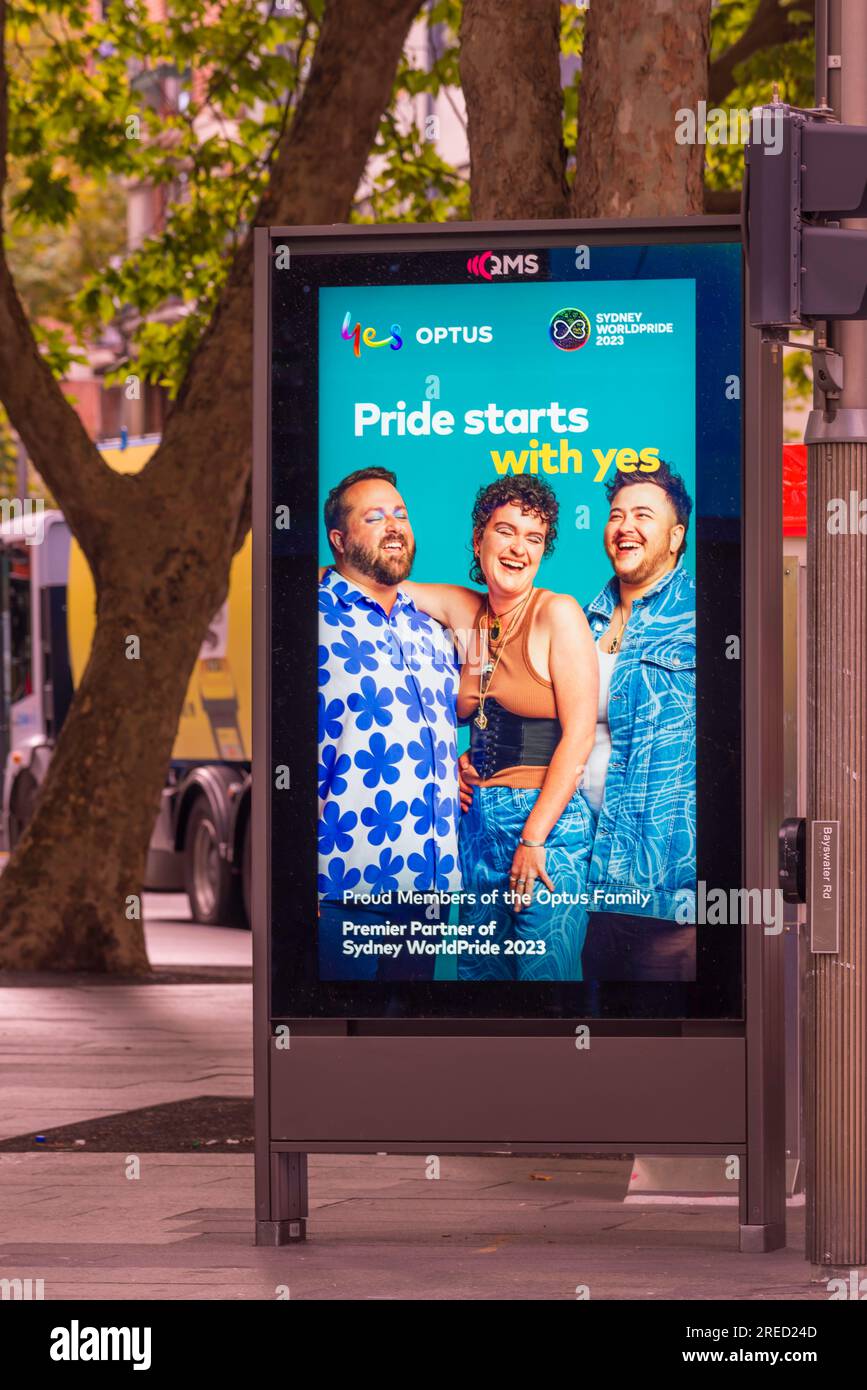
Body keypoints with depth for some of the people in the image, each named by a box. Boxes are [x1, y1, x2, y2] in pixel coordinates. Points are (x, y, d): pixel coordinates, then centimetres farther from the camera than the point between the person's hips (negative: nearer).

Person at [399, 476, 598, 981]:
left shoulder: (558, 614, -6)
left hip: (549, 820, -6)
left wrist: (534, 836, -15)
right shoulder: (463, 611, 9)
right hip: (480, 820, 6)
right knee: (478, 970, 8)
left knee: (545, 970, -6)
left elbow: (579, 735, -11)